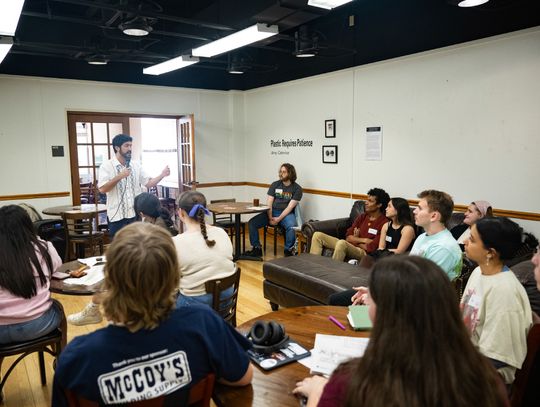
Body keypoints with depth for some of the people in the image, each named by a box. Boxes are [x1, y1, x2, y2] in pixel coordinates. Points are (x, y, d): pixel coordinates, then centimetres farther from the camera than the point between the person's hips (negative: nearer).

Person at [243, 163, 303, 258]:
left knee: (291, 227, -37)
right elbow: (269, 203, 2)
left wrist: (278, 219, -19)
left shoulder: (297, 188, -3)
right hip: (272, 212, 4)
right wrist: (270, 218, -12)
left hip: (286, 214, -3)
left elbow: (290, 207, -10)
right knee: (252, 223, -17)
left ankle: (288, 250, -14)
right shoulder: (275, 185, 8)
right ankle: (257, 249, -4)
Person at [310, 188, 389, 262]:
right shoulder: (362, 217, 14)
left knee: (342, 243, -38)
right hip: (348, 245, 8)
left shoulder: (384, 223, -10)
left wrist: (356, 240, 2)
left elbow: (371, 248, -15)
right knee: (318, 235, -4)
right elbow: (348, 237, 7)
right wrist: (364, 240, -9)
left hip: (363, 252, -8)